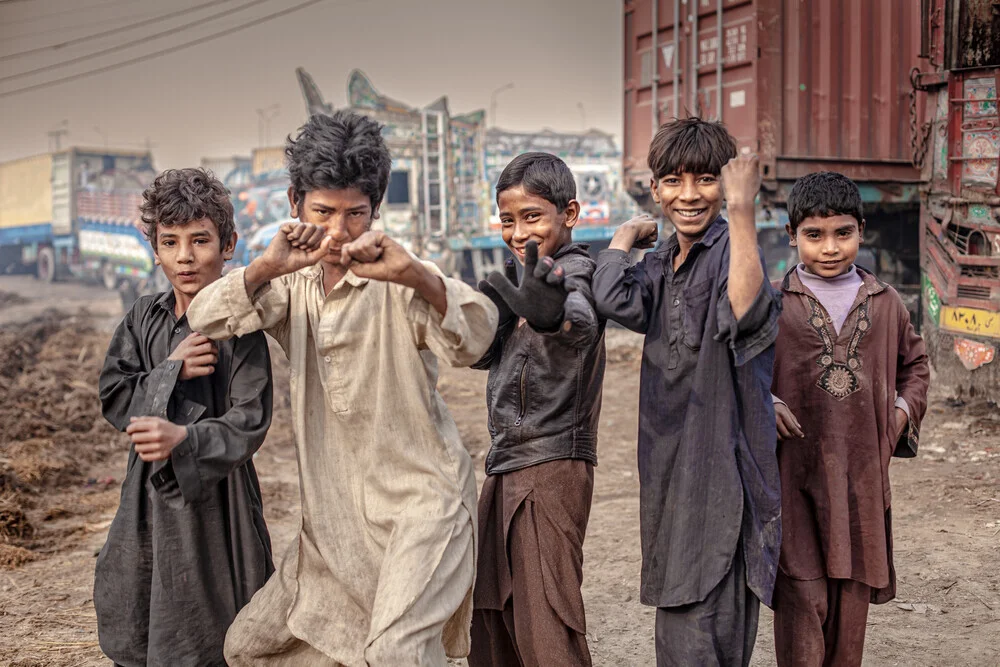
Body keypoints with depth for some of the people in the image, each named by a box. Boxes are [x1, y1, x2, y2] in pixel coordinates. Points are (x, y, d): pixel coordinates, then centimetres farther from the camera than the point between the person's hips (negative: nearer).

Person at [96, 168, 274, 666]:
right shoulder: (144, 316, 6)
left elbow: (248, 423, -15)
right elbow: (113, 396, 0)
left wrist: (184, 438, -31)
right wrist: (171, 371, -15)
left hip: (212, 492, -5)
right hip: (147, 490, 5)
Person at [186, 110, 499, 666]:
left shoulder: (398, 284, -12)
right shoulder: (295, 285, 5)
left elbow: (474, 340, -29)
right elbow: (207, 322, -9)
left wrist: (415, 273, -47)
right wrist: (267, 267, -27)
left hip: (420, 500, -6)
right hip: (335, 514, 7)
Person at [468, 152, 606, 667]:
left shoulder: (574, 267, -12)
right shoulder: (529, 273, 15)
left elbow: (582, 322, -36)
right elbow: (482, 354, 17)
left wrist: (554, 316, -60)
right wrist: (492, 315, -4)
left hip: (553, 464, -9)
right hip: (507, 464, 9)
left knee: (545, 625, -8)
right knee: (489, 610, 18)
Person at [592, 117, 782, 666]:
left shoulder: (729, 249, -10)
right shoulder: (660, 264, 12)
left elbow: (748, 314, -33)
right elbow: (616, 301, -9)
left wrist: (741, 210, -34)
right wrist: (626, 235, 4)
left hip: (722, 476, -7)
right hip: (670, 473, 8)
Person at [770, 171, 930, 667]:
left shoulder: (885, 302, 9)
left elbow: (914, 362, 23)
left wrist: (903, 412, 8)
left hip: (863, 474, 3)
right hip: (794, 474, -3)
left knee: (853, 597, 11)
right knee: (801, 598, -4)